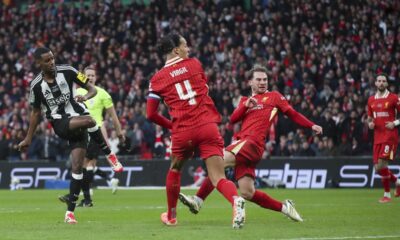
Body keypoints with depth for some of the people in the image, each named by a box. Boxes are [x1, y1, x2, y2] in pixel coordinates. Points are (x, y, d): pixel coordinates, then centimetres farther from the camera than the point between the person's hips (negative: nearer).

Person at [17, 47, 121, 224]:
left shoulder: (67, 71, -2)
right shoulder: (36, 85, -1)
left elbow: (92, 89, 3)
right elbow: (36, 112, 12)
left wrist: (85, 97, -21)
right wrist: (28, 139, 14)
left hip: (78, 120, 1)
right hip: (60, 124, -1)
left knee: (77, 166, -6)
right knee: (89, 121, -33)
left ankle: (70, 212, 1)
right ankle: (109, 154, -11)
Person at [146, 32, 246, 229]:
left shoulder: (158, 78, 6)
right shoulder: (195, 64, 11)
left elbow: (151, 114, 5)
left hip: (183, 132, 0)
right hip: (208, 127, 0)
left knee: (175, 170, 28)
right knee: (218, 178, -4)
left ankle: (171, 216, 37)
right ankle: (236, 200, -36)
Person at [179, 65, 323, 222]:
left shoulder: (274, 97, 16)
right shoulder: (245, 100, 28)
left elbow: (293, 114, 15)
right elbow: (233, 119, 14)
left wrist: (312, 126, 4)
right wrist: (245, 106, -2)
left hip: (253, 143, -6)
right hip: (242, 142, 6)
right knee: (247, 193, 0)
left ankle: (198, 200, -22)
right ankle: (284, 207, 13)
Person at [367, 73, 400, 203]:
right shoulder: (371, 100, 12)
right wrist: (369, 123, 2)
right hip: (378, 137, 6)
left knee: (382, 164, -16)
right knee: (378, 168, 4)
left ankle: (387, 195, -4)